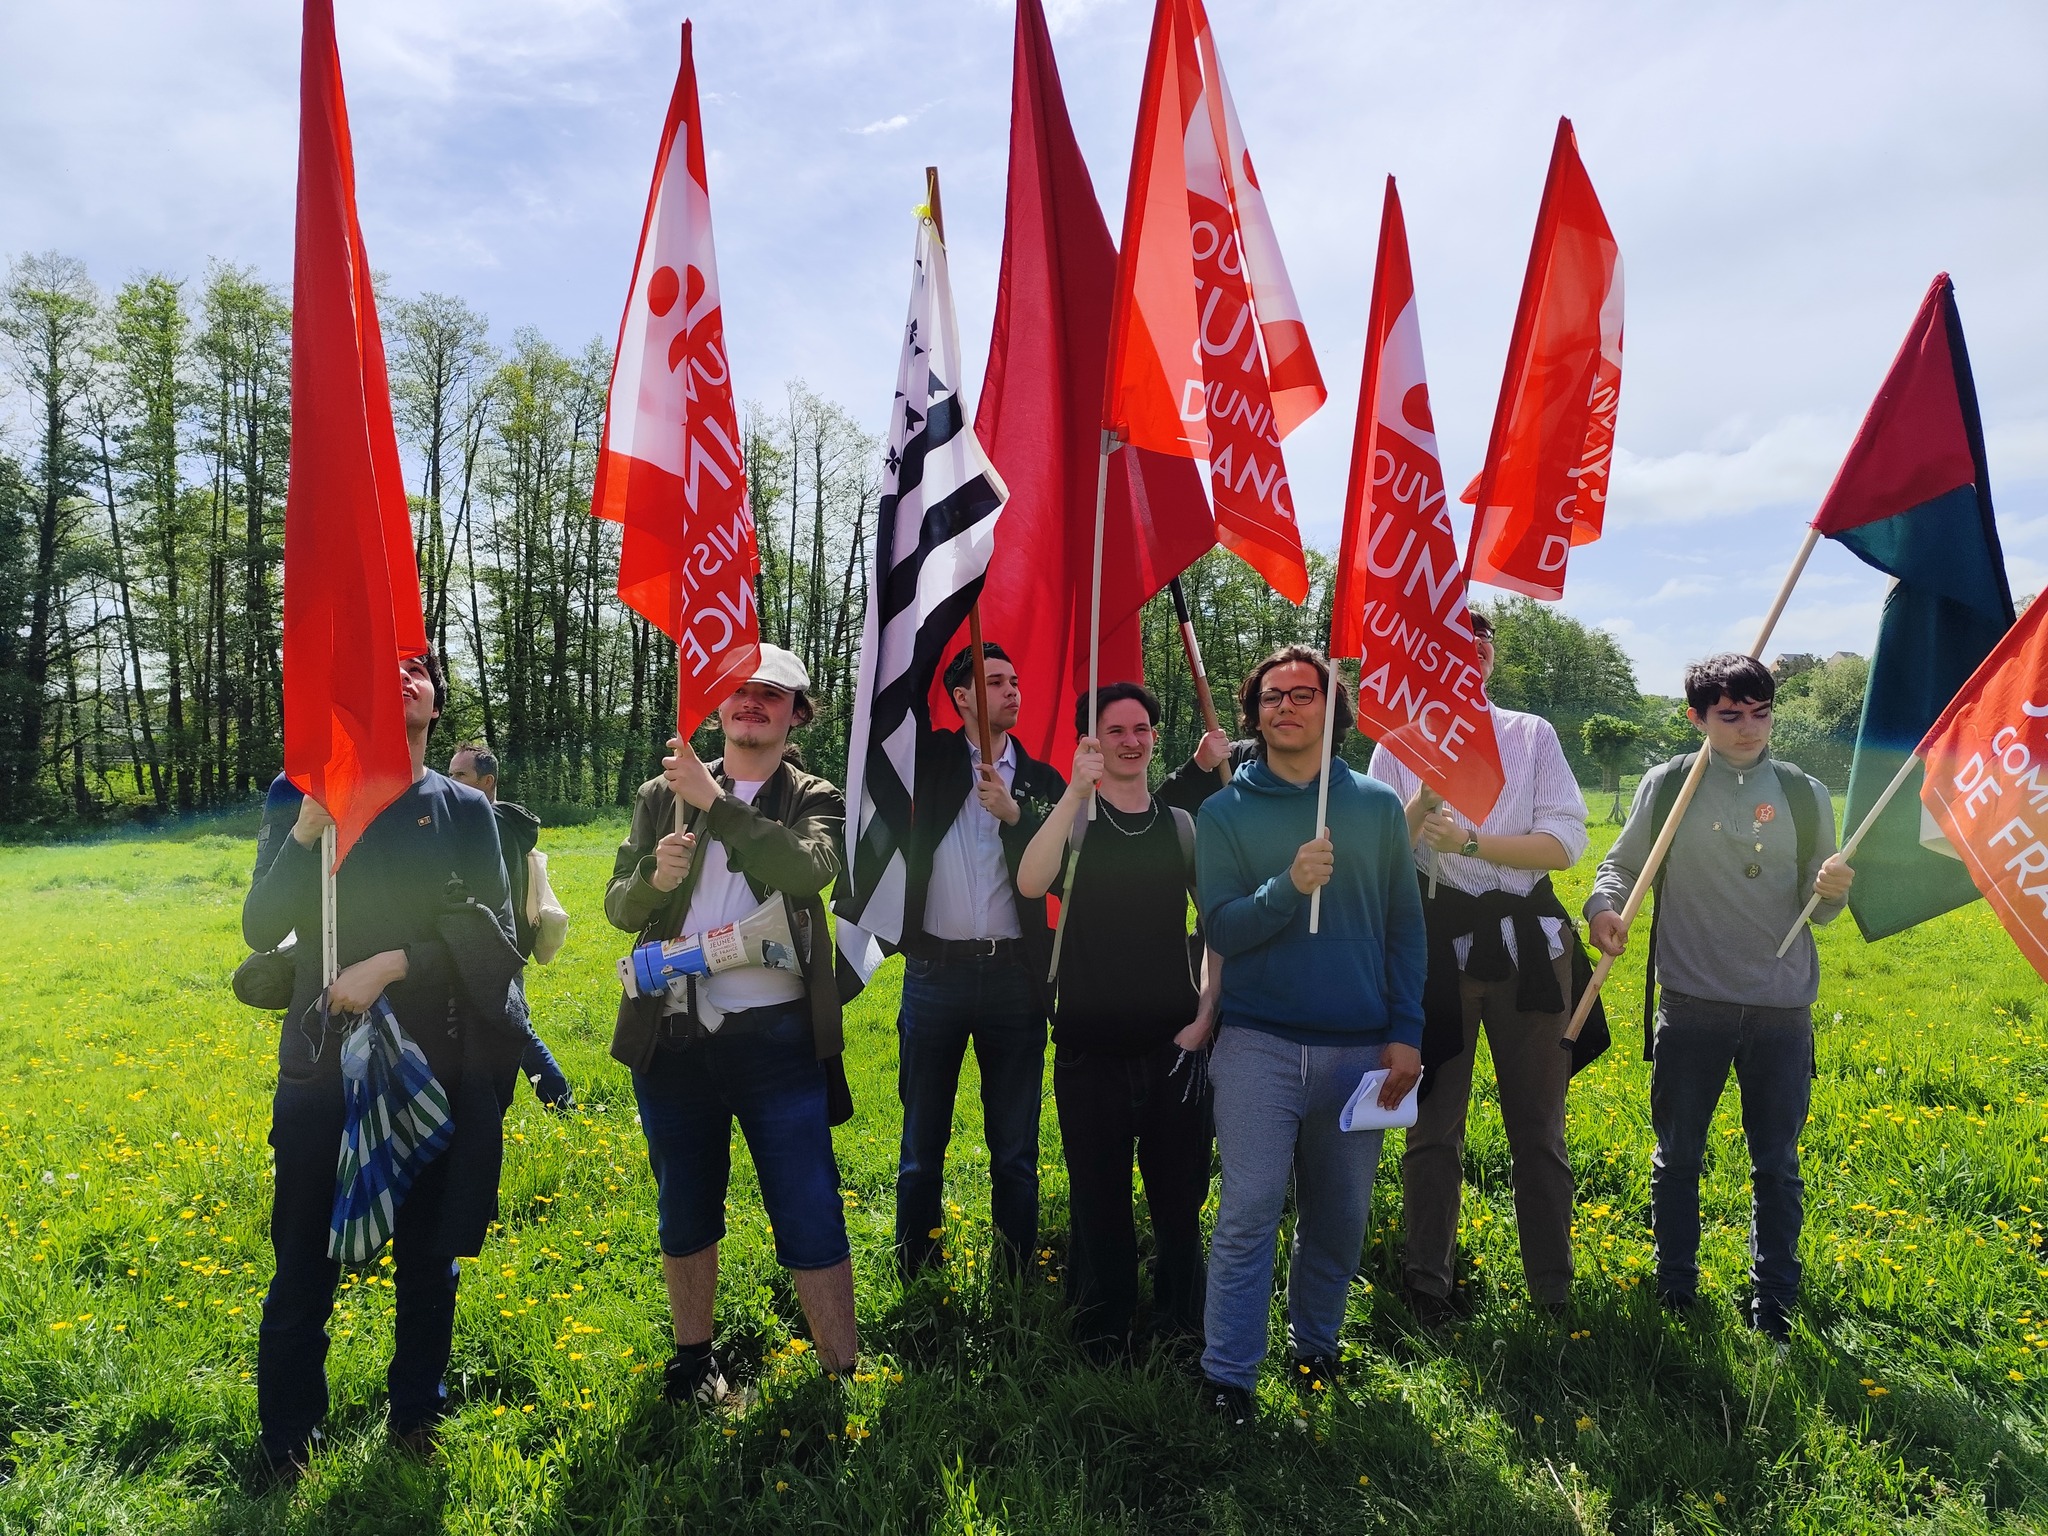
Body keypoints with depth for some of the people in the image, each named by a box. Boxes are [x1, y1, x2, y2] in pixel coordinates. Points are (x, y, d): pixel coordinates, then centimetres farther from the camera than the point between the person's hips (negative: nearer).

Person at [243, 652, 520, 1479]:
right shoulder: (301, 793, 0)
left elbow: (497, 934, -4)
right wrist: (306, 831, -19)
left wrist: (394, 963, -17)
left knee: (428, 1257, 13)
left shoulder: (464, 809, 1)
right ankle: (286, 1442, 29)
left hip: (435, 1069, 1)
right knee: (306, 1265, 7)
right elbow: (260, 929, -6)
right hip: (321, 1066, -1)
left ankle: (416, 1413, 34)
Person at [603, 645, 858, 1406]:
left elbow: (811, 869, -19)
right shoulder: (663, 794, 10)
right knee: (686, 1214, 18)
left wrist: (714, 802, -23)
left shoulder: (815, 801, 3)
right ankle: (693, 1360, 38)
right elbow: (619, 907, 6)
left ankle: (843, 1375, 16)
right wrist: (656, 878, -16)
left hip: (776, 1036, -2)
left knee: (810, 1218, 0)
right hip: (673, 1036, 3)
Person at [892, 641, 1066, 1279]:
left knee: (1015, 1151, 11)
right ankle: (915, 1281, 26)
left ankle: (1017, 1281, 25)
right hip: (935, 970, 0)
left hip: (1014, 976, 1)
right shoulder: (930, 757, 5)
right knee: (922, 1146, 11)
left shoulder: (1042, 781, 7)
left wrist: (1014, 815, -15)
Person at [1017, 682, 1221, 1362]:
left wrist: (1206, 1013, 3)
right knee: (1099, 1203, 9)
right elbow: (1031, 883, -22)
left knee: (1180, 1198, 11)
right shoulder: (1073, 818, 0)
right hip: (1091, 1050, -2)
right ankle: (1102, 1338, 27)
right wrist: (1077, 789, -27)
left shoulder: (1185, 827, 9)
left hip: (1175, 1046, 2)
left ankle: (1182, 1327, 30)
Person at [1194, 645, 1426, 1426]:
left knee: (1340, 1216, 12)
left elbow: (1405, 925, 7)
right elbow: (1219, 929, -6)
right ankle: (1226, 1377, 10)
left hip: (1359, 1048, 2)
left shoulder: (1376, 805, 6)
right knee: (1249, 1213, -3)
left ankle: (1315, 1345, 34)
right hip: (1258, 1044, -2)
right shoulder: (1225, 812, 1)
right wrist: (1288, 887, -22)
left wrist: (1406, 1032, 2)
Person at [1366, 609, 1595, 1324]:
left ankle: (1554, 1290, 24)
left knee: (1538, 1122, 10)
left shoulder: (1532, 736, 8)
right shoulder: (1399, 745, 5)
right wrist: (1425, 799, -16)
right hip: (1435, 944, -1)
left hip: (1527, 942, 1)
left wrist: (1469, 842, -12)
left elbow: (1565, 842, -2)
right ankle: (1428, 1285, 21)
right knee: (1433, 1123, 7)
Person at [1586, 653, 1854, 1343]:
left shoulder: (1805, 794, 5)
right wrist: (1603, 904, -15)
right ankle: (1675, 1292, 26)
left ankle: (1774, 1305, 26)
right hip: (1692, 1005, -1)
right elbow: (1623, 862, 5)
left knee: (1776, 1165, 11)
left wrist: (1832, 891, -13)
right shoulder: (1667, 785, 0)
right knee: (1677, 1157, 10)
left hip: (1783, 1009, 1)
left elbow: (1816, 909, 10)